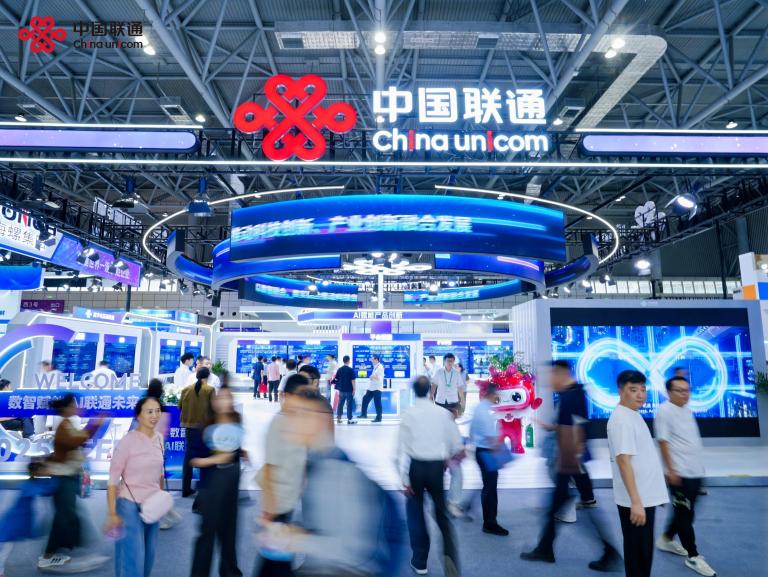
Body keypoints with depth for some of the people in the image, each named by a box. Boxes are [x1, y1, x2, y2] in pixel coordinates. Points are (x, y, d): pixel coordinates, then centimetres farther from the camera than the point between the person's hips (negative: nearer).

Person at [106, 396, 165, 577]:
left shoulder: (159, 438, 0)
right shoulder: (128, 441, -18)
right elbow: (113, 479, -13)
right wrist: (112, 513, -13)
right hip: (130, 505, -6)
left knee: (148, 555, 16)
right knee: (133, 557, 0)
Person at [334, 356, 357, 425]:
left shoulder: (339, 369, 3)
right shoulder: (351, 370, -10)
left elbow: (337, 379, 7)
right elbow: (352, 380, -11)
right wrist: (354, 389, -4)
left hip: (341, 389, 4)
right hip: (349, 390, -4)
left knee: (340, 404, 12)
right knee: (349, 404, 2)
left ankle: (338, 418, 16)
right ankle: (349, 419, 4)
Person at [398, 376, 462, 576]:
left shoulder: (408, 414, -9)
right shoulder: (443, 413, -4)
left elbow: (403, 448, -10)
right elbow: (457, 444, 3)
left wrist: (405, 479, -5)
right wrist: (447, 457, 23)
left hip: (416, 466, -2)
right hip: (437, 466, 2)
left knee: (415, 513, 15)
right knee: (442, 512, 16)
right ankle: (449, 554, -1)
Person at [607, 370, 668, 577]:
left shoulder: (634, 415, 11)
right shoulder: (621, 419, -20)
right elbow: (623, 460, -25)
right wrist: (636, 501, -27)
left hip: (645, 497, 9)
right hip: (636, 500, -9)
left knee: (644, 552, 19)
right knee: (638, 553, 2)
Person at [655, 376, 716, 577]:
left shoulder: (687, 410, 11)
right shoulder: (664, 411, -14)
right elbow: (663, 442, -16)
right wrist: (671, 470, -18)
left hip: (695, 471, 9)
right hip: (679, 473, -8)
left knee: (685, 512, 16)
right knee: (685, 514, 0)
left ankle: (666, 540, 32)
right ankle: (693, 556, 12)